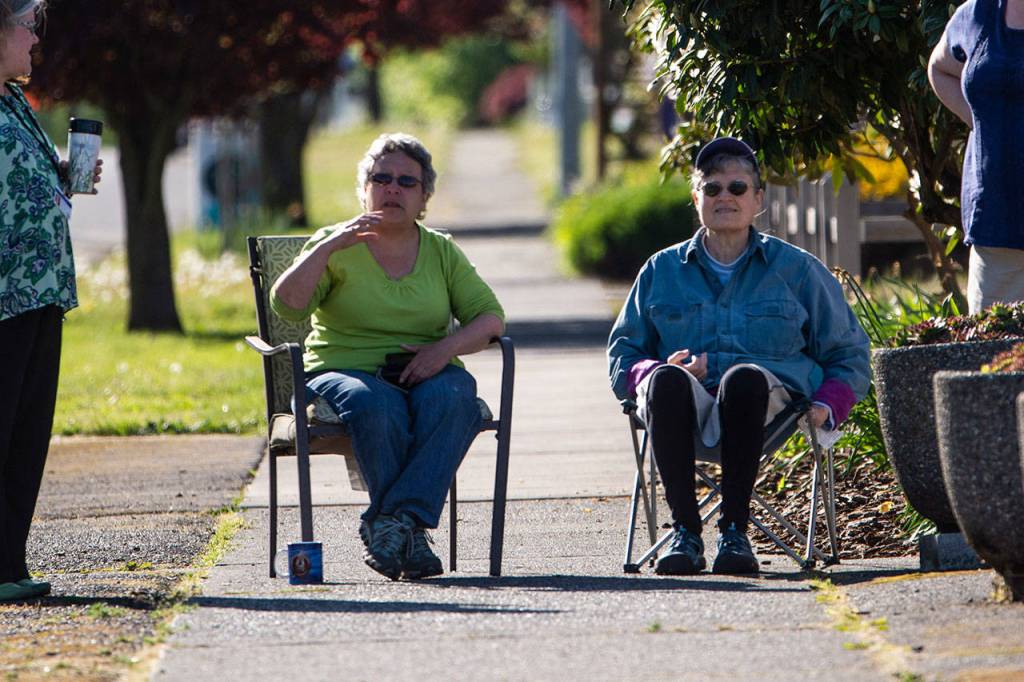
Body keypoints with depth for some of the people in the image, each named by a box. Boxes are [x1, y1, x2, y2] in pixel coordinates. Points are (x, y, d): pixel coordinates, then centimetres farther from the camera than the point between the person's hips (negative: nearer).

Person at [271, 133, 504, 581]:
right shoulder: (336, 248, 8)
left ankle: (389, 525, -36)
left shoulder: (441, 252, 16)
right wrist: (329, 246, -16)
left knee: (452, 399, -34)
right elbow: (286, 305, -7)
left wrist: (446, 348, -12)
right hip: (345, 372, -2)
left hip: (424, 374, 2)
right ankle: (409, 531, -29)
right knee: (379, 406, -38)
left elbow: (490, 317, 7)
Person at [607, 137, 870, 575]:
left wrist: (828, 407, 1)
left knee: (745, 378, -39)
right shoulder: (662, 271, 23)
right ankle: (685, 532, -37)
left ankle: (735, 531, -37)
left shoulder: (797, 269, 20)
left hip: (770, 408, -1)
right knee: (666, 379, -37)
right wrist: (657, 371, -2)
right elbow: (622, 355, 22)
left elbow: (848, 355, 22)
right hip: (687, 412, 1)